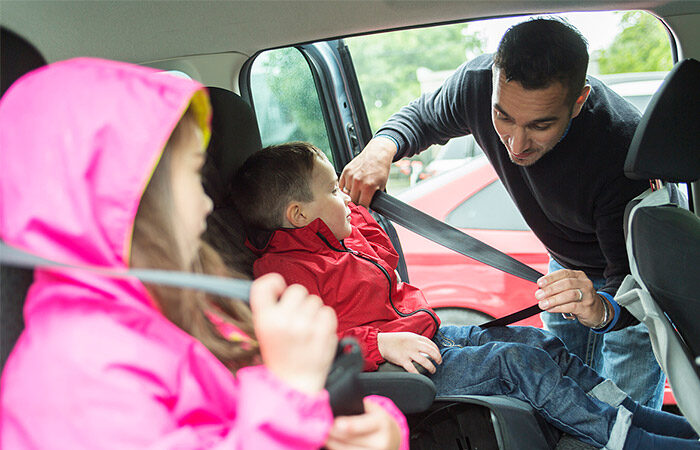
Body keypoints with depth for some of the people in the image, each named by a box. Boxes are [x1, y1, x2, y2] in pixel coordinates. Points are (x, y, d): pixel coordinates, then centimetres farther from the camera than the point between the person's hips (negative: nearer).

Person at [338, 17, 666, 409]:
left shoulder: (625, 148, -41)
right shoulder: (479, 83, -27)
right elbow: (424, 116, -4)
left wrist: (602, 310, -60)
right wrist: (382, 147, -26)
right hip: (568, 266, 5)